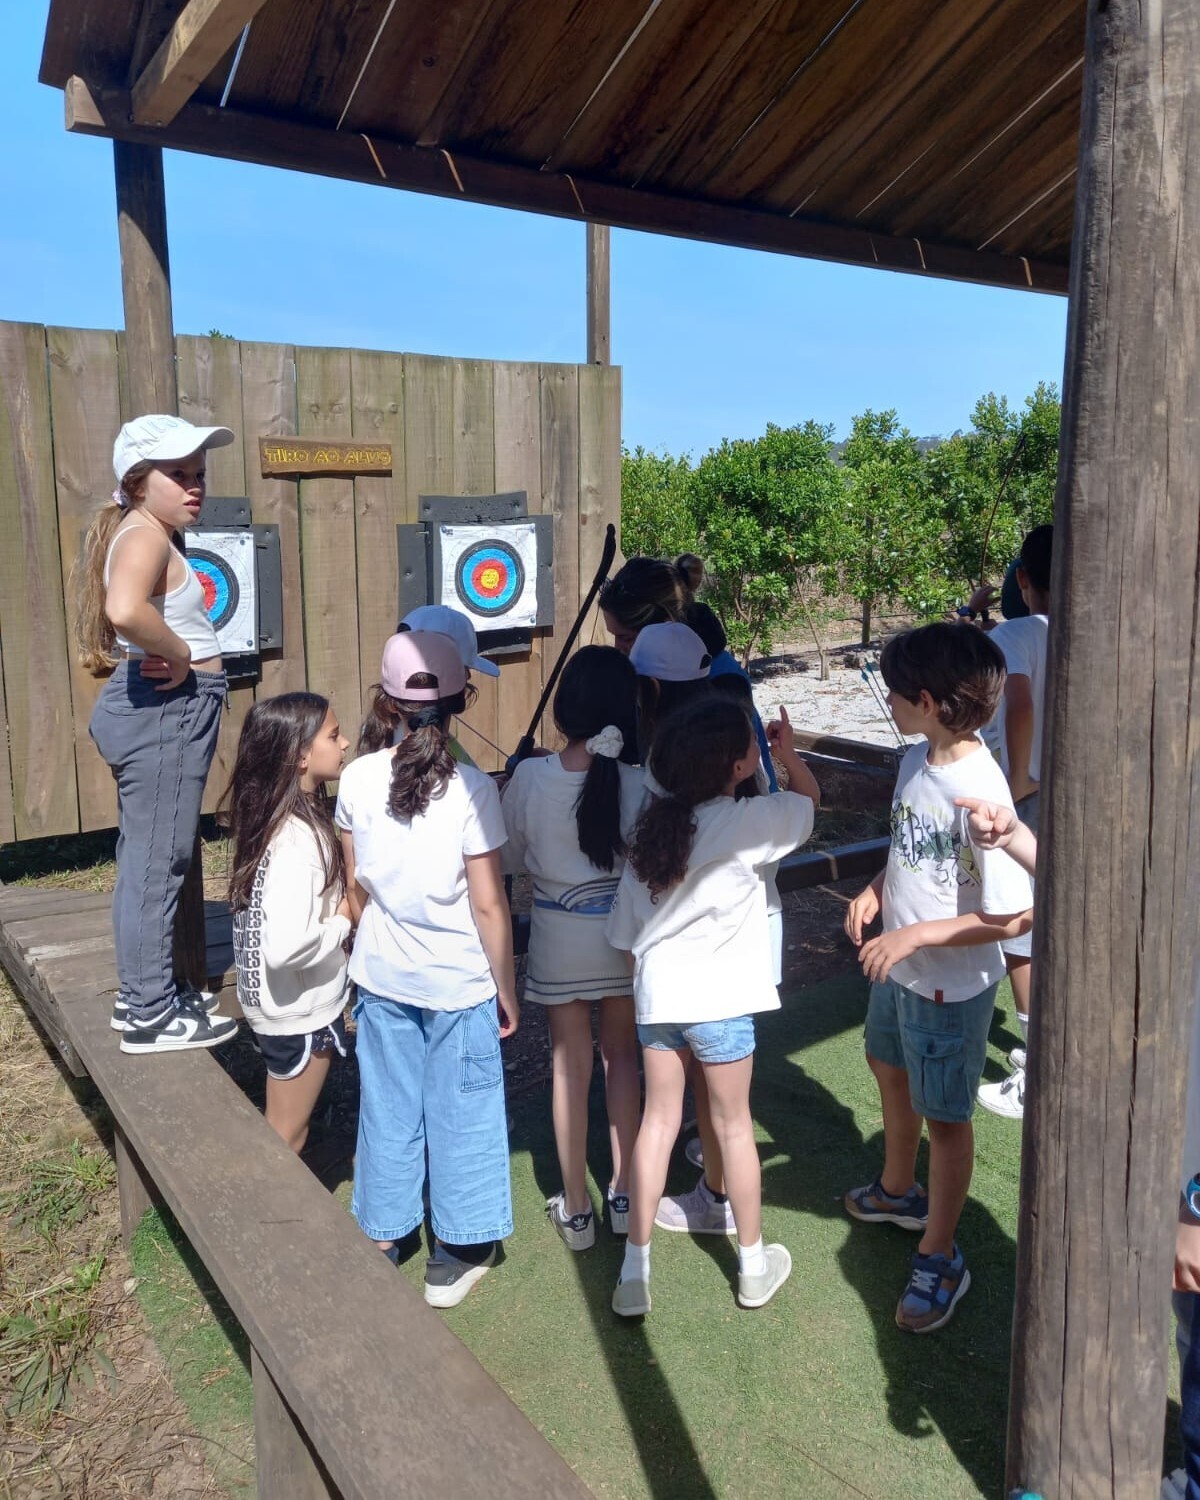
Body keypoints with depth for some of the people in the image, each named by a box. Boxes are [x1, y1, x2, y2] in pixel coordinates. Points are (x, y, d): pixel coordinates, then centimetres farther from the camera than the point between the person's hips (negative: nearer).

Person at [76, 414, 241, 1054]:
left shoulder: (148, 535, 15)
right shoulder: (145, 536, -16)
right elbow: (125, 609, -37)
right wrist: (180, 655, -20)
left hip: (164, 709, 11)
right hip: (163, 709, -11)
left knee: (148, 857, 18)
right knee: (156, 860, -2)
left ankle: (144, 992, 32)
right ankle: (150, 1015, 9)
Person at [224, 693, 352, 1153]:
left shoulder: (274, 817, 0)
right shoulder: (299, 839, -29)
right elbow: (284, 946, -37)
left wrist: (337, 906, 0)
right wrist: (343, 921, -21)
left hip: (281, 1003, 8)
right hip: (298, 1010, -8)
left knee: (282, 1130, 24)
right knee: (286, 1137, 11)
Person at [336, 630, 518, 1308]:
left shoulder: (358, 779, -9)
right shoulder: (472, 789, -18)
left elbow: (356, 884, 2)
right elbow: (488, 903, -14)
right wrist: (507, 989, -2)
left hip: (382, 974, 3)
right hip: (459, 982, -3)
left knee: (388, 1107, 18)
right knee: (459, 1112, 13)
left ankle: (381, 1239, 34)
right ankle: (457, 1252, 26)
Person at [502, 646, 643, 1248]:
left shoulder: (530, 777, -18)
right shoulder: (639, 784, -18)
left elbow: (509, 857, -3)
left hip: (559, 933, -1)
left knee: (570, 1066, 13)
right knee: (622, 1057, 20)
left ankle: (575, 1209, 25)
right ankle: (623, 1194, 32)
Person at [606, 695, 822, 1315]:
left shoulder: (653, 822, 2)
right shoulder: (746, 821, -14)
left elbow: (625, 932, 8)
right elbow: (808, 797, 7)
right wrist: (787, 752, 24)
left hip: (655, 994, 4)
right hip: (719, 999, -4)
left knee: (657, 1121, 15)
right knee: (733, 1125, 12)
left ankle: (634, 1273, 20)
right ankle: (753, 1267, 30)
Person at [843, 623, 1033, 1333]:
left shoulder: (980, 790, -29)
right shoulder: (915, 762, -4)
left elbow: (1017, 915, -27)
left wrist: (915, 934, -28)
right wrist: (876, 890, -5)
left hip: (952, 984, -8)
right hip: (897, 969, 9)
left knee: (945, 1117, 10)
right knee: (891, 1073, 27)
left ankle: (940, 1258, 31)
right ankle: (899, 1191, 53)